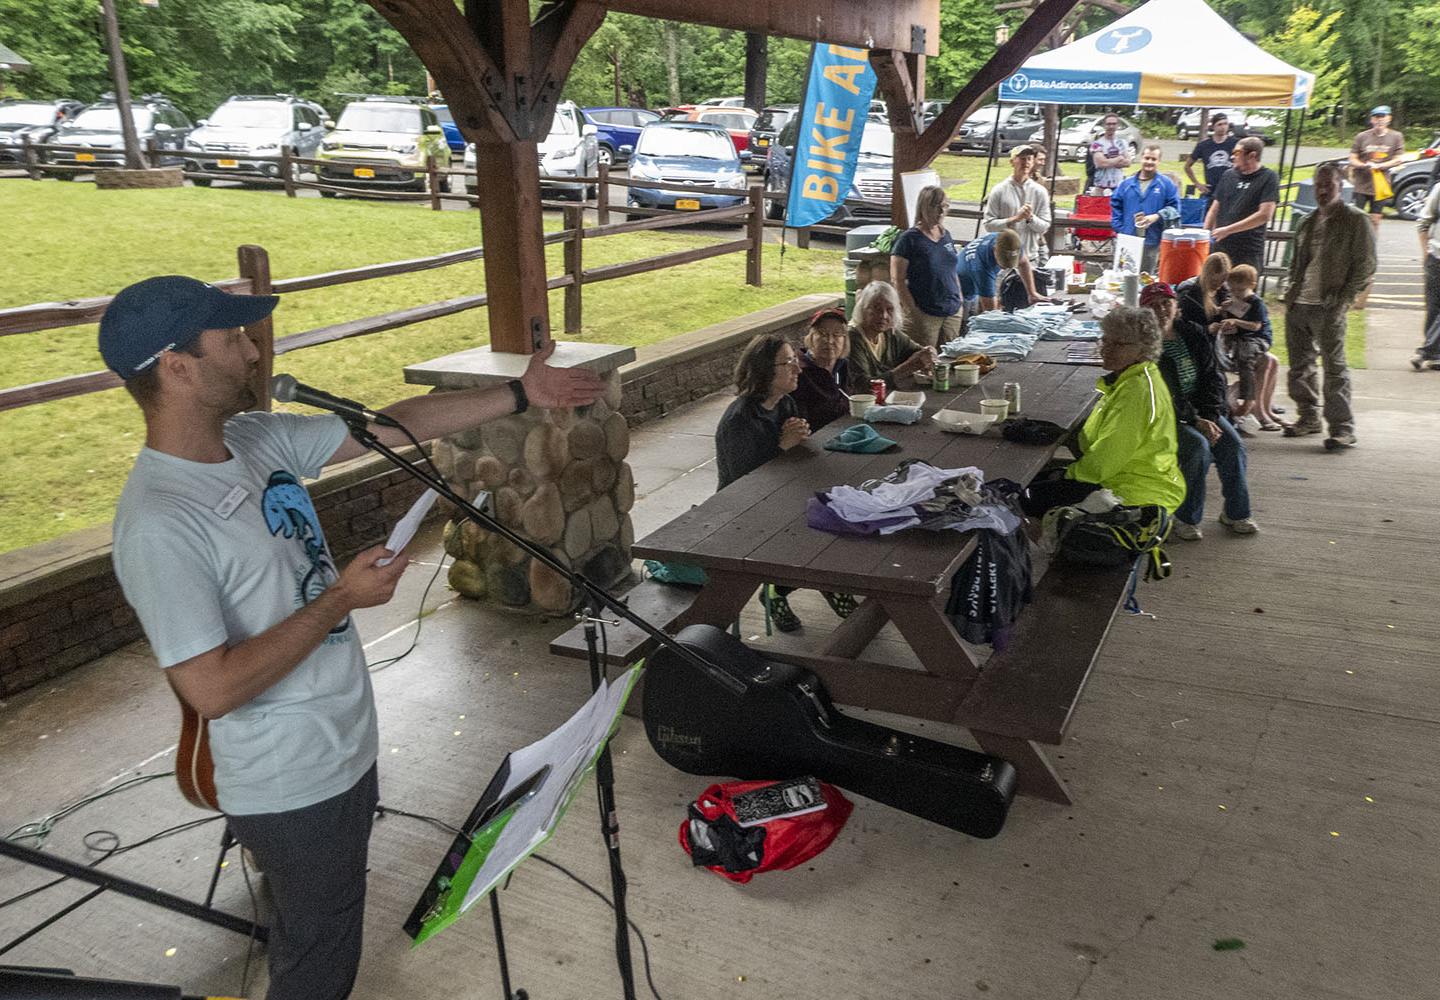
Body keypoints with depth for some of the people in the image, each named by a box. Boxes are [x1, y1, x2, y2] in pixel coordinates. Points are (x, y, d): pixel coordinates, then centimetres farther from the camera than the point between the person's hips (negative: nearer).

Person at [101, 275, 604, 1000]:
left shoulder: (259, 438, -3)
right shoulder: (158, 524, -28)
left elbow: (396, 425, 4)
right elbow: (212, 689, -28)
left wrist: (520, 394, 4)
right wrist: (340, 599, -23)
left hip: (345, 750, 8)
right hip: (292, 789, -8)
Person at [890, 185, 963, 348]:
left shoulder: (946, 235, 13)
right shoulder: (910, 239, -7)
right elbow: (897, 280, -11)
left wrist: (960, 301, 14)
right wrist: (913, 311, -15)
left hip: (953, 313, 6)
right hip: (924, 315, -6)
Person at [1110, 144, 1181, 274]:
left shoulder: (1167, 184, 3)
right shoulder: (1127, 184, 8)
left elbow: (1173, 208, 1)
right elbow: (1116, 206, 12)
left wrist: (1157, 217, -15)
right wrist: (1119, 228, 2)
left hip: (1152, 243, -1)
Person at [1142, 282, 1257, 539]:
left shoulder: (1194, 335, 6)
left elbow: (1213, 377, 6)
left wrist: (1209, 417, -8)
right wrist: (1195, 421, -21)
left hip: (1201, 409, 6)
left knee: (1233, 444, -15)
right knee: (1198, 446, -29)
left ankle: (1235, 512, 3)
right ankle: (1186, 518, -16)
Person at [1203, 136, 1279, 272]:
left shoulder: (1268, 178, -4)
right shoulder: (1228, 175, 12)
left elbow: (1264, 215, -13)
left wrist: (1228, 230, -15)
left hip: (1249, 253, -4)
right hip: (1219, 247, 5)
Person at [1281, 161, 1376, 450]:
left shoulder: (1355, 220, -1)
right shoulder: (1307, 222, 17)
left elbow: (1365, 265, -4)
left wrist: (1344, 299, -12)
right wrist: (1291, 290, 10)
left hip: (1328, 307, -6)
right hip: (1298, 304, 6)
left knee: (1335, 366, -8)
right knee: (1300, 364, 11)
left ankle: (1343, 428, -5)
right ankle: (1308, 418, 25)